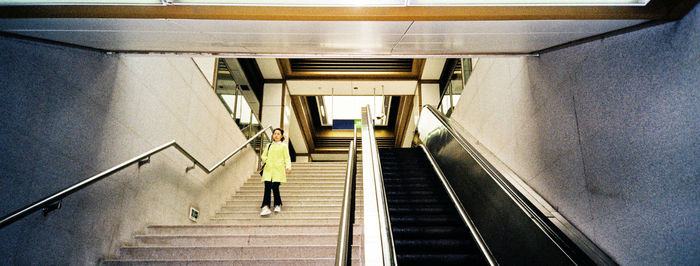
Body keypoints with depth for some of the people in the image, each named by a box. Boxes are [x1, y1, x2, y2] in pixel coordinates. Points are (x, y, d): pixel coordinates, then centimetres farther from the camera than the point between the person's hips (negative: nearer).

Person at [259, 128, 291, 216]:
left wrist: (288, 167, -13)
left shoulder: (283, 146, 10)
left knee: (275, 187, -11)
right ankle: (265, 207, -19)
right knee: (267, 187, -11)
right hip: (268, 169, 3)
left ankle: (278, 205, 10)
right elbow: (263, 156, 23)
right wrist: (267, 159, 1)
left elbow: (287, 158, 3)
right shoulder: (269, 145, 21)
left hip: (278, 169, -3)